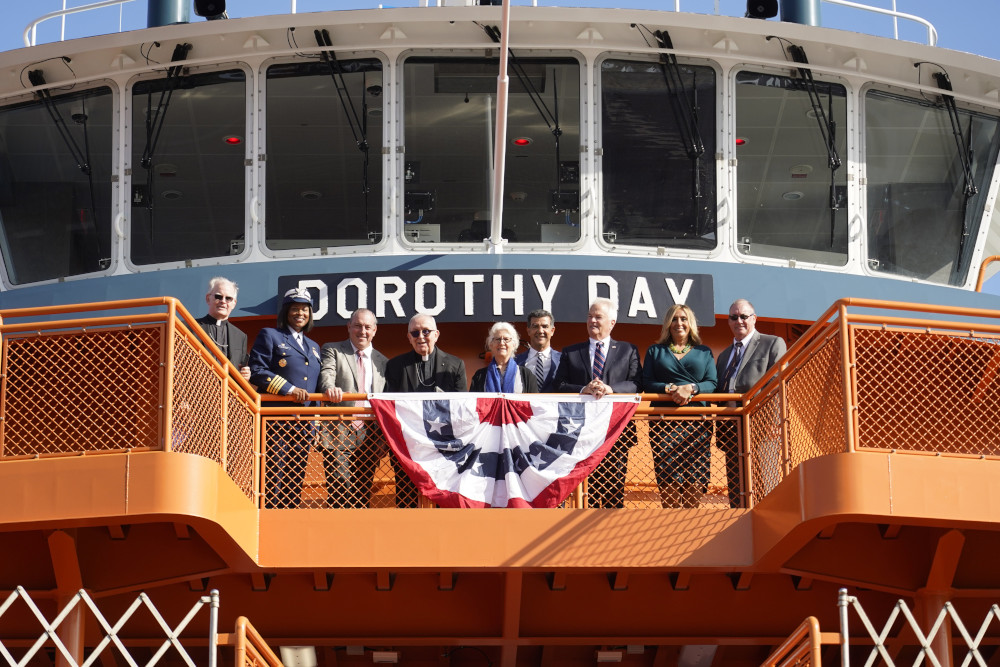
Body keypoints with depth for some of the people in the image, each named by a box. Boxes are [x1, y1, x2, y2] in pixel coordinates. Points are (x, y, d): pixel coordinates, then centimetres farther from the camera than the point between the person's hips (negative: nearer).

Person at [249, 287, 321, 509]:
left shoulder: (313, 347, 25)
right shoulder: (269, 336, 5)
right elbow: (256, 371, -8)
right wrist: (289, 389, -15)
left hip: (304, 423, 6)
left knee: (296, 479, 4)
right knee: (273, 475, -12)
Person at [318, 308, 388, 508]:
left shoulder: (383, 362, 18)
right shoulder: (332, 351, 9)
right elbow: (326, 375, -10)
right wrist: (329, 387, -34)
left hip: (369, 437, 4)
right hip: (339, 435, -4)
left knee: (364, 494, 5)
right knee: (340, 492, -12)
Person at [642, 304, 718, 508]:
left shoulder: (704, 352, 17)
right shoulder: (655, 351, 17)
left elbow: (712, 383, 5)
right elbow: (646, 383, 5)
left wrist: (691, 388, -14)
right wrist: (670, 388, -13)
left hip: (697, 423, 0)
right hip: (664, 423, 0)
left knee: (694, 480, -7)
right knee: (668, 480, -10)